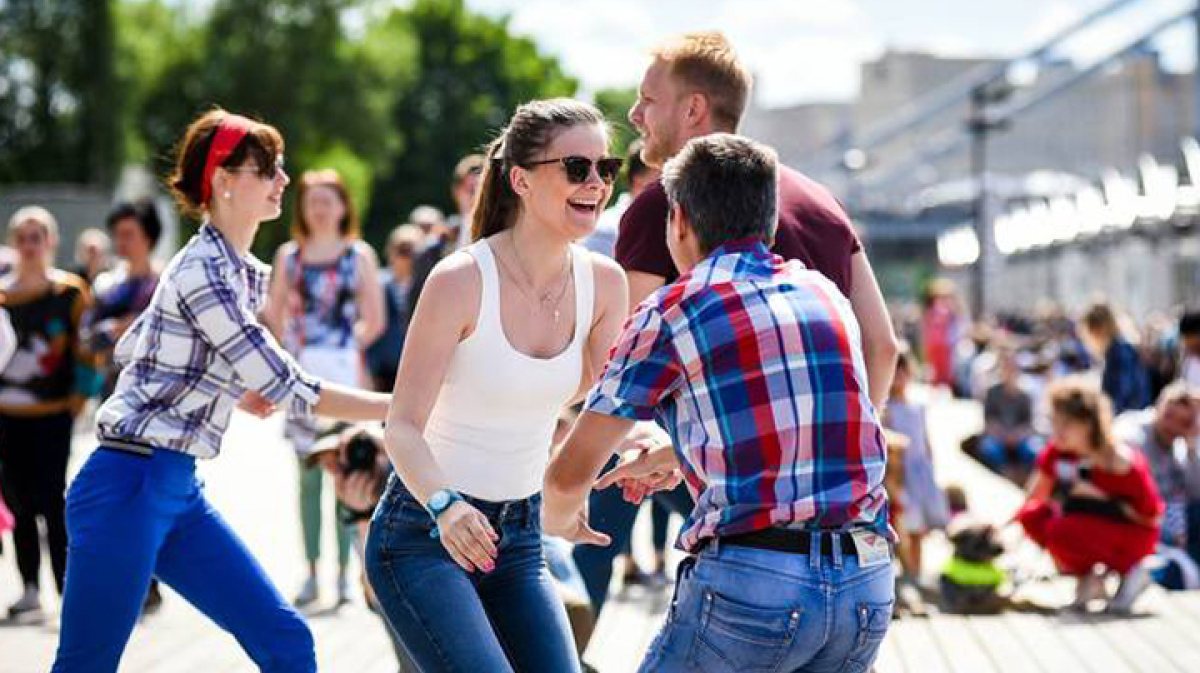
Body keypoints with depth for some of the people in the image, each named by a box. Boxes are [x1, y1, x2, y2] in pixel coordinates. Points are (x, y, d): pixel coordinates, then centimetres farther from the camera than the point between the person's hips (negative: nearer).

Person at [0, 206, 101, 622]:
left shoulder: (70, 291, -2)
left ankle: (68, 592, -5)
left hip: (52, 416, -4)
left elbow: (86, 349, -3)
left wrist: (80, 395, -10)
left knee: (51, 503, -9)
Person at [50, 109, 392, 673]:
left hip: (180, 493, 9)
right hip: (128, 487, -9)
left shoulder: (244, 272, 13)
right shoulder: (203, 272, -17)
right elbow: (287, 389, -19)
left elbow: (130, 348, 23)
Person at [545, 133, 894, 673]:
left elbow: (570, 473, 5)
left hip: (748, 586, -5)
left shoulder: (671, 313, 0)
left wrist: (561, 521, 29)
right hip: (865, 586, 5)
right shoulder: (826, 295, 17)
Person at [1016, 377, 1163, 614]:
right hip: (1091, 526, 7)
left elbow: (1152, 518, -16)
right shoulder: (1057, 452, -8)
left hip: (1133, 535, -7)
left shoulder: (1123, 463, -25)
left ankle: (1129, 571, -8)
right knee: (1031, 515, -15)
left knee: (1061, 531, -31)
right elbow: (1033, 498, 3)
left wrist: (1103, 502, -22)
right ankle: (1086, 577, 2)